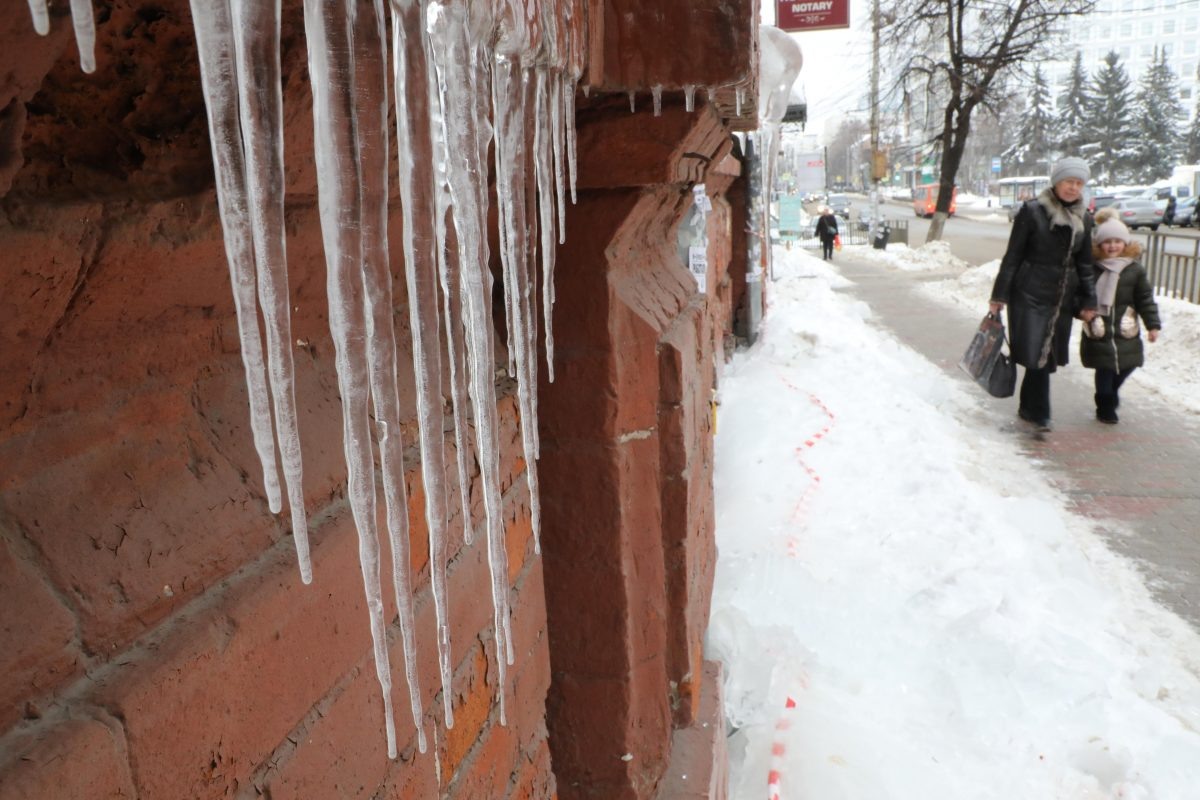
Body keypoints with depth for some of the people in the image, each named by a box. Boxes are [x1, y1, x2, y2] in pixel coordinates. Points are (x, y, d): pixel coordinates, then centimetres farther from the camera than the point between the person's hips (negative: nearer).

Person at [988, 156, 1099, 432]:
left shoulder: (1083, 218, 7)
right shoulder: (1032, 210, -9)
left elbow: (1085, 263, 14)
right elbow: (1013, 256, -7)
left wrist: (1088, 301, 11)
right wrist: (999, 296, -7)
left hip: (1063, 298, 5)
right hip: (1031, 295, -5)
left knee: (1047, 355, 7)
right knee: (1036, 354, -5)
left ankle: (1029, 408, 20)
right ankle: (1039, 414, 7)